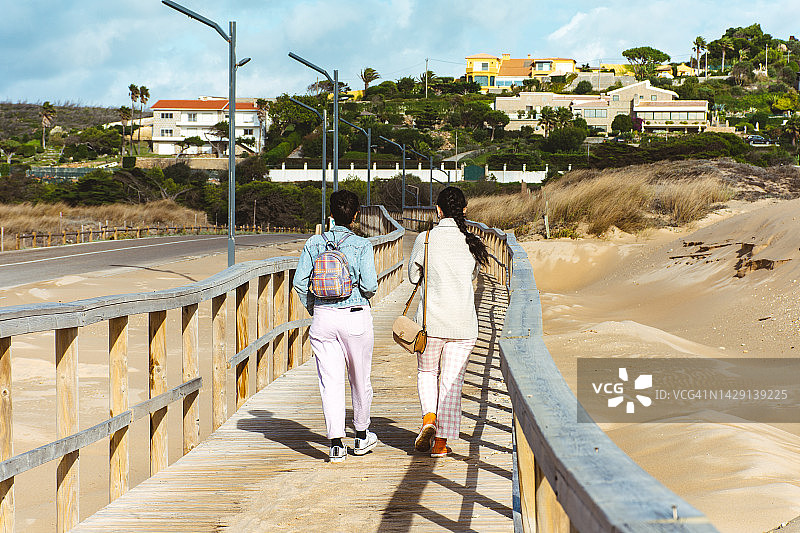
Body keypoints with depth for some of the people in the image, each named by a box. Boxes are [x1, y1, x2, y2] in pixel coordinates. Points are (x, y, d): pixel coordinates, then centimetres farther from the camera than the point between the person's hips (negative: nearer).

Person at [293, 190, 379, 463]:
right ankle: (361, 437, 30)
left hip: (323, 318, 1)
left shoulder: (314, 244, 1)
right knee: (360, 379, 16)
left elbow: (300, 282, -2)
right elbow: (369, 285, -13)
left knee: (330, 381, 1)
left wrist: (313, 309, 13)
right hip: (356, 317, -1)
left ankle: (336, 443, -10)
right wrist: (365, 296, 10)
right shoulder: (362, 246, -6)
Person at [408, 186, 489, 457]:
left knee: (427, 372, 21)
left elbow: (413, 276, 5)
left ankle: (429, 417, -2)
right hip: (464, 323, 1)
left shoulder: (425, 240, -8)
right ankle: (441, 442, 7)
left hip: (431, 322, -1)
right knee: (452, 380, 8)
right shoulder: (472, 243, -2)